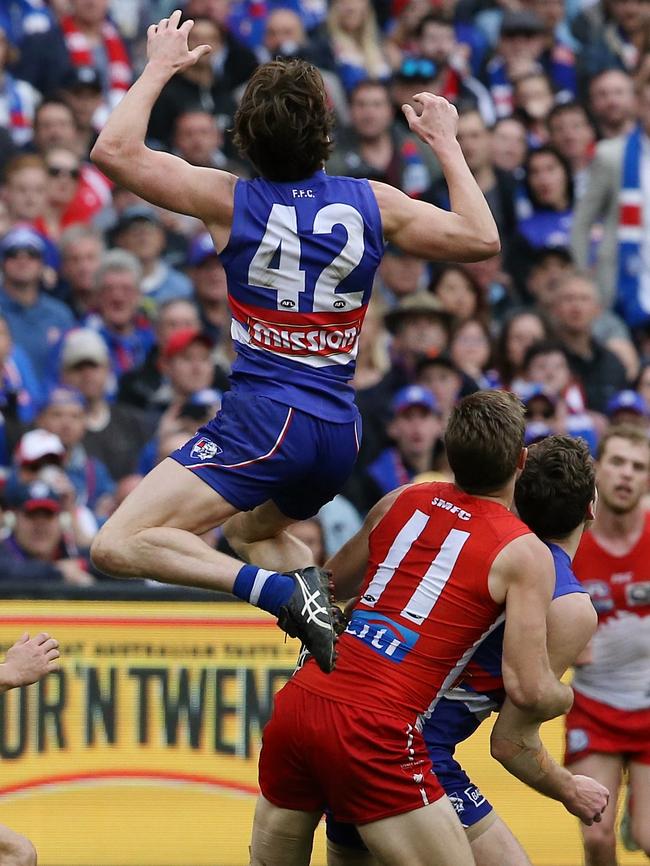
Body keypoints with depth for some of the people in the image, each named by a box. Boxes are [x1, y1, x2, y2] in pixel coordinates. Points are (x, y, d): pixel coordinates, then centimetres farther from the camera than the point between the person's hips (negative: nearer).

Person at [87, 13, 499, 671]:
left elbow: (113, 150, -4)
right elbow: (481, 239, 12)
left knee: (118, 547, -14)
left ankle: (278, 590, -29)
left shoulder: (230, 200, -5)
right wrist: (445, 144, 23)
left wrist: (159, 68, 9)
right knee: (250, 528, 37)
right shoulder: (373, 204, 3)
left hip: (265, 418, -6)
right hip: (340, 429, 6)